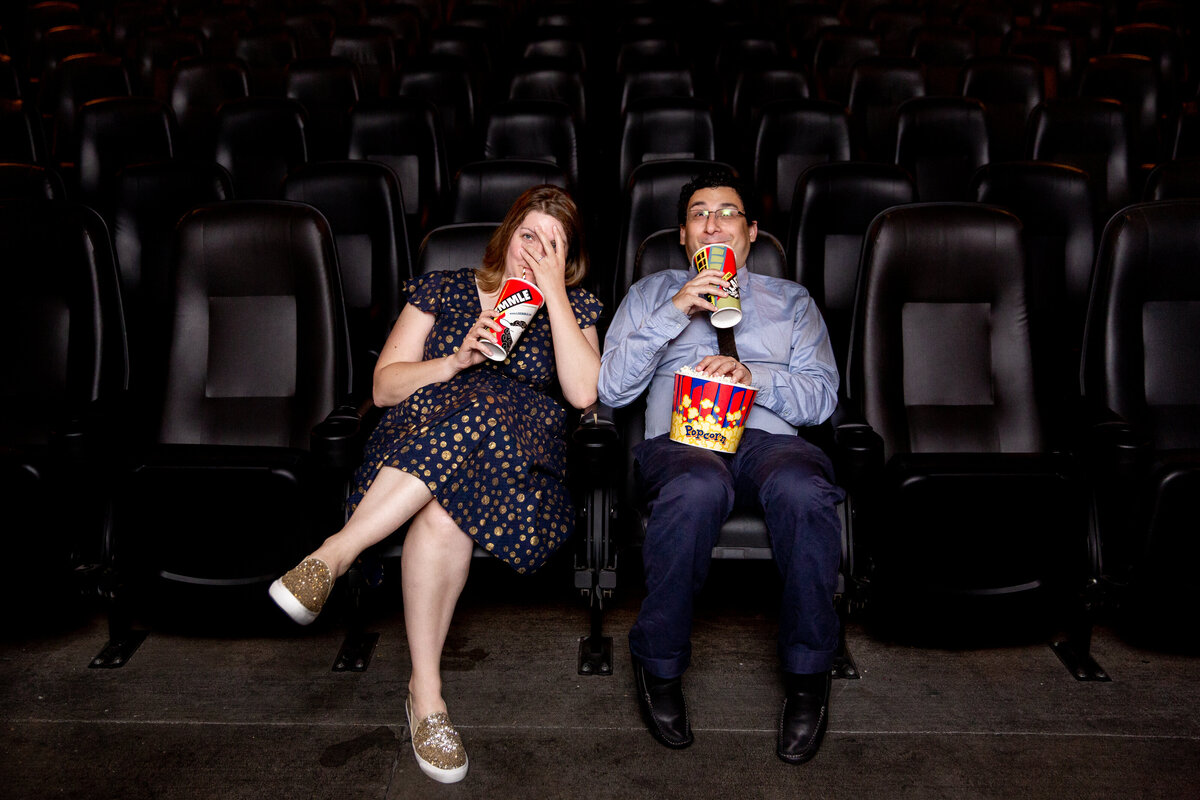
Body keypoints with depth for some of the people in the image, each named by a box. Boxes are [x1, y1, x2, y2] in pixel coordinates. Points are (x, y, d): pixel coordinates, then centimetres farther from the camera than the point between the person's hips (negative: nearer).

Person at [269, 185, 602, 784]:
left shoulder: (571, 308, 18)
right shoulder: (442, 290, 19)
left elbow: (583, 392, -3)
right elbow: (384, 386, 10)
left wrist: (553, 289, -3)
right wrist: (459, 360, -6)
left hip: (519, 449, 0)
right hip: (420, 433, 1)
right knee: (446, 505, -37)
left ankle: (335, 553, -27)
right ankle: (424, 694, -29)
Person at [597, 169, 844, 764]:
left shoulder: (791, 300, 26)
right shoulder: (652, 293, 24)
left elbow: (822, 397, 12)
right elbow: (611, 389, 9)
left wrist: (750, 374, -7)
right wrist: (675, 312, -1)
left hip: (768, 439, 1)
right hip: (679, 441, -1)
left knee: (802, 488, -37)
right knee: (699, 487, -40)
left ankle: (808, 671, -16)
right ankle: (659, 664, -17)